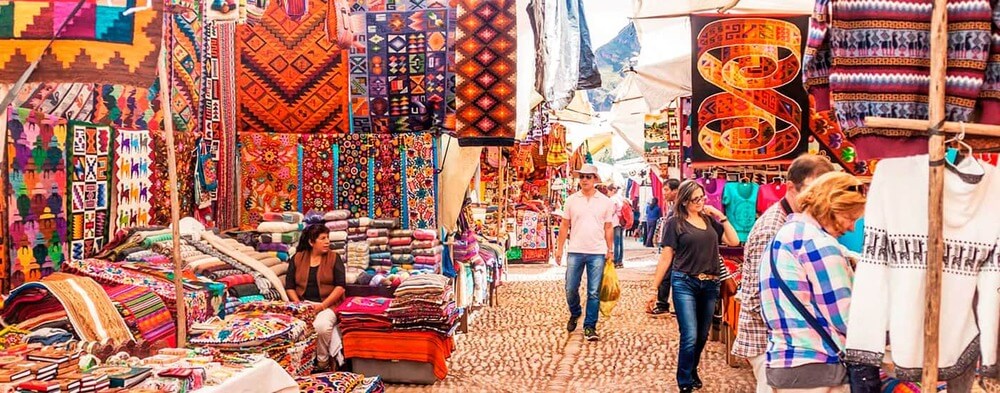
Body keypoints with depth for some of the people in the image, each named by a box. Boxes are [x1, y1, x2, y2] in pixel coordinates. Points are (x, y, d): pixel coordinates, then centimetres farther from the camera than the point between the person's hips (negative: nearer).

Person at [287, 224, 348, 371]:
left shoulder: (333, 258, 5)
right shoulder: (297, 258, 10)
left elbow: (340, 286, -3)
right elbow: (290, 287, 9)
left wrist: (322, 306, -14)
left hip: (328, 304, -1)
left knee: (321, 325, -35)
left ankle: (323, 360, -9)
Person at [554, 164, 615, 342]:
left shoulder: (605, 202, 3)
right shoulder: (571, 200, 4)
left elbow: (608, 228, 8)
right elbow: (564, 226, 7)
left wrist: (610, 250, 3)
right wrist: (559, 248, 3)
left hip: (597, 253, -1)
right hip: (575, 252, 1)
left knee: (594, 292, 0)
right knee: (570, 289, 5)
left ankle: (590, 327, 8)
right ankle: (574, 314, 33)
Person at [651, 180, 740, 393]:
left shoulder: (710, 220, 10)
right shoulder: (675, 222, -3)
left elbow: (734, 241, 5)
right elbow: (666, 257, -2)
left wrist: (721, 216, -1)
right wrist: (654, 288, -3)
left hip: (710, 285, 5)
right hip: (685, 283, -5)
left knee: (702, 336, 14)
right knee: (690, 337, -9)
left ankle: (692, 371, 37)